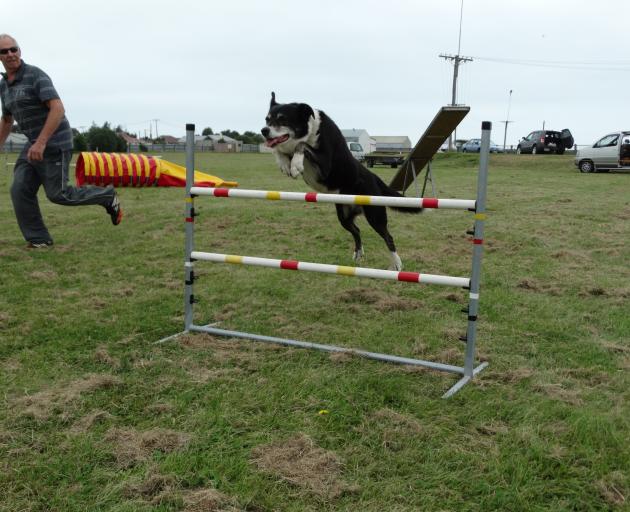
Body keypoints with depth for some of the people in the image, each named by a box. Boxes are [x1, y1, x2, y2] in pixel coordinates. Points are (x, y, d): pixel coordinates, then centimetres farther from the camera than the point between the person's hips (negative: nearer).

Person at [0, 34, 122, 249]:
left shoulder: (36, 75, -14)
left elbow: (58, 109, -24)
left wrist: (41, 142, -29)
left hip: (54, 143, -8)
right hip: (34, 144, 8)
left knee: (57, 194, -5)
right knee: (20, 190, -3)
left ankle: (107, 197, 14)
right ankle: (38, 239, 5)